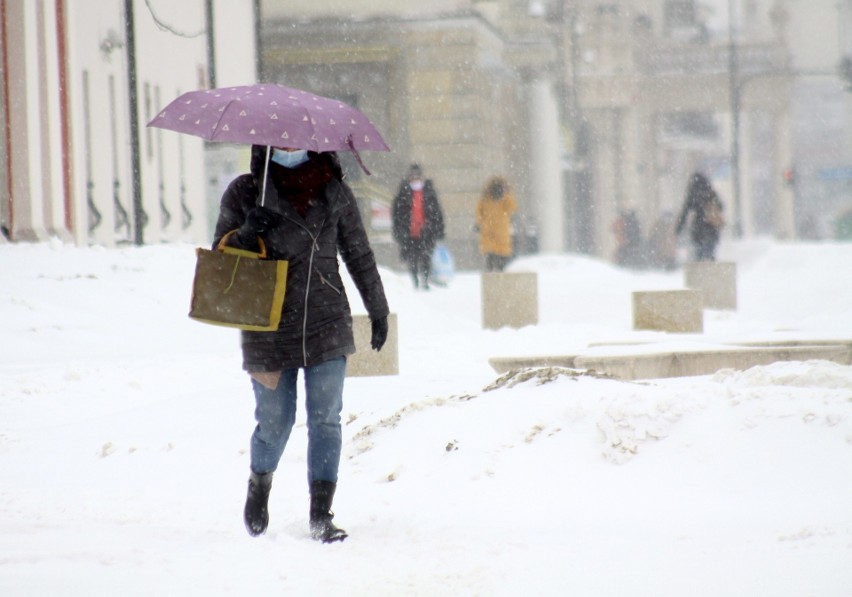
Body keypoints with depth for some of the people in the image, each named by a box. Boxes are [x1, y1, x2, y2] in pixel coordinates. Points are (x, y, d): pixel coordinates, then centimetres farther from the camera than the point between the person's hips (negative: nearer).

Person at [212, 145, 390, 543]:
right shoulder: (245, 193, 0)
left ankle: (321, 515, -1)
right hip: (269, 329, -1)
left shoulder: (333, 192, 4)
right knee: (275, 421, 5)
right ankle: (259, 485, 35)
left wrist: (378, 311, 16)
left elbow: (359, 254, 13)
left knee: (326, 420, -4)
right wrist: (247, 234, -18)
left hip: (326, 326, 1)